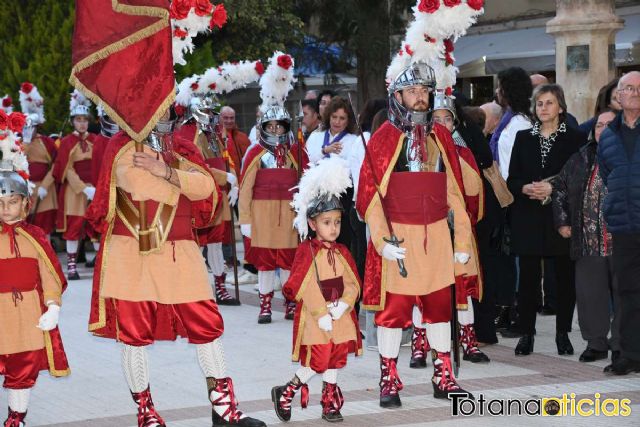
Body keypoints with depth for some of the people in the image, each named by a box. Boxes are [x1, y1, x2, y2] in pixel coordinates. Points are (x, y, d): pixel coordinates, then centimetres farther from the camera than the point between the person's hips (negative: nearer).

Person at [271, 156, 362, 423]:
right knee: (317, 360, -9)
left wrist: (343, 304, -15)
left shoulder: (342, 252, 8)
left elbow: (352, 283, 3)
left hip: (340, 316, 6)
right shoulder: (307, 251, -9)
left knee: (335, 359, 9)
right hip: (314, 318, -6)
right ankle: (285, 392, 9)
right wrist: (322, 314, -18)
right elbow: (306, 288, -15)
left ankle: (329, 404, 21)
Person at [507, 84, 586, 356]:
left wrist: (553, 188, -13)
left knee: (565, 276, 1)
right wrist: (526, 188, -10)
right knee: (528, 276, -2)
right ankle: (526, 333, 5)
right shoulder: (523, 138, 13)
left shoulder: (574, 139, 4)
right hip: (529, 219, 2)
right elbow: (512, 180, 11)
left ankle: (563, 334, 11)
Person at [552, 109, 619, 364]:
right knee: (589, 293, 6)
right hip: (589, 242, 4)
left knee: (623, 293, 2)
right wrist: (562, 221, 12)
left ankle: (621, 344, 12)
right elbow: (560, 188, 19)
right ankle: (596, 343, 17)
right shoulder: (581, 159, 11)